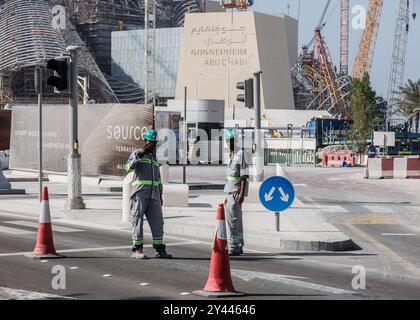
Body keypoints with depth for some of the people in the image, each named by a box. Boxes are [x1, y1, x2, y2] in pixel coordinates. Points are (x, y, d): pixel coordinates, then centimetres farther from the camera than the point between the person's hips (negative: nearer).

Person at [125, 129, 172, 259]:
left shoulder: (154, 158, 24)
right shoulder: (137, 154, 5)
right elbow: (129, 167, -15)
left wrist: (160, 196, 22)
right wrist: (140, 154, -23)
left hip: (154, 195, 6)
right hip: (140, 193, -6)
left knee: (157, 221, 0)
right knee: (138, 221, -4)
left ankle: (160, 250, 3)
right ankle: (137, 250, -3)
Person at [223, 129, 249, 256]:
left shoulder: (241, 154, -11)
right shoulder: (230, 155, 17)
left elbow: (244, 176, -15)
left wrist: (242, 193, -21)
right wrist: (227, 195, 21)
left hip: (236, 192, -9)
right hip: (230, 191, 9)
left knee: (232, 218, -11)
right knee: (237, 219, 11)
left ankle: (234, 247, -11)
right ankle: (238, 247, 16)